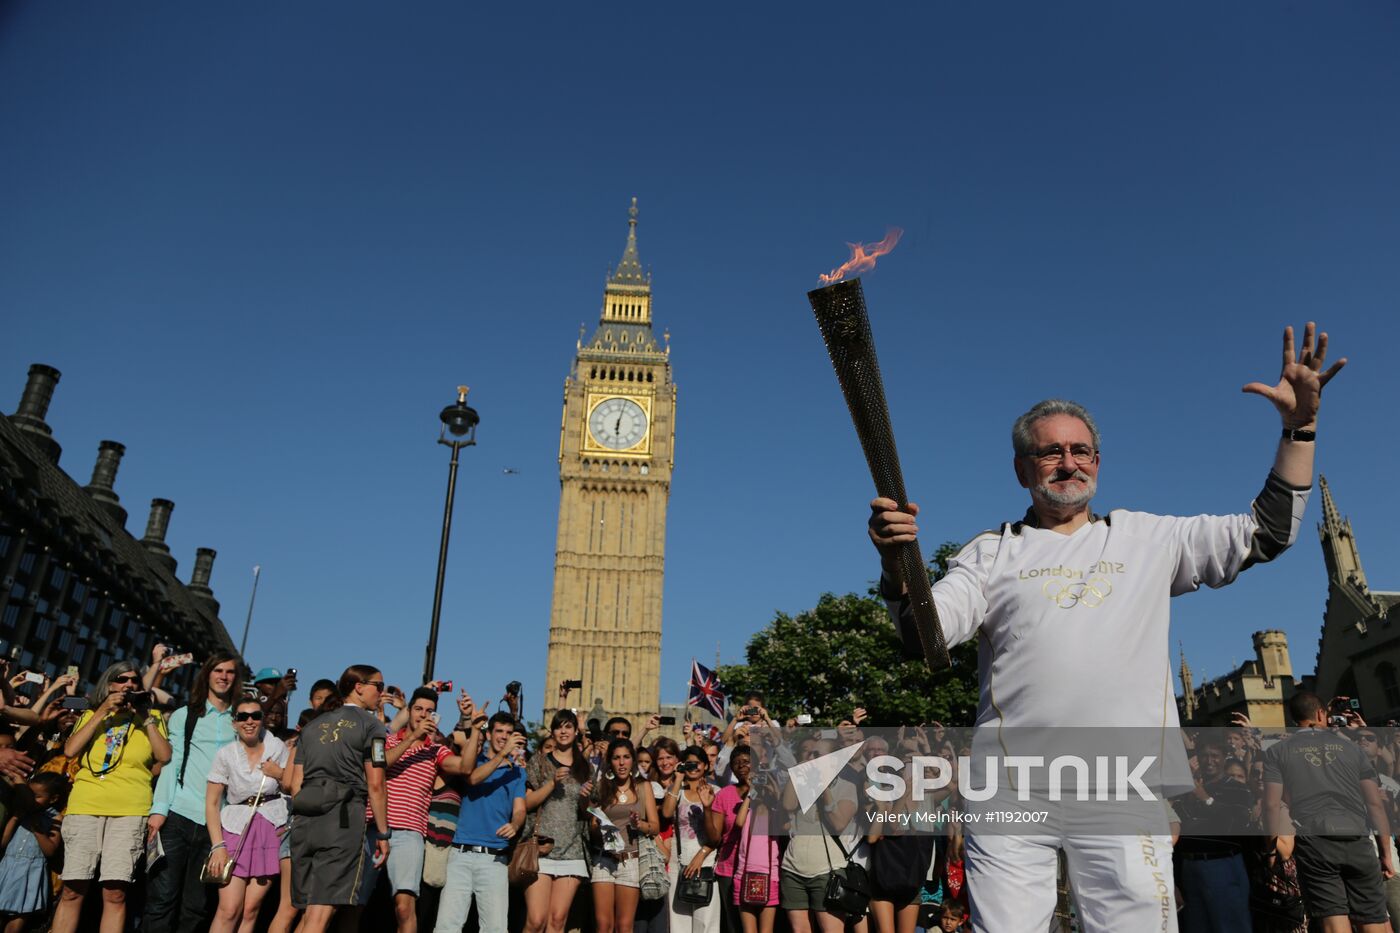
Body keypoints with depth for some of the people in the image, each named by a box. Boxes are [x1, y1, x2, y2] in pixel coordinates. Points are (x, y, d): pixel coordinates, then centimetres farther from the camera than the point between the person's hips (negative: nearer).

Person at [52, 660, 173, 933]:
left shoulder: (151, 717, 16)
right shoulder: (91, 715, 19)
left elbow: (165, 757, 3)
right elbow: (70, 750, 1)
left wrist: (145, 717, 0)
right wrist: (103, 712, -1)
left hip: (130, 809, -1)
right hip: (85, 806, 1)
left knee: (115, 893, -5)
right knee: (72, 890, -2)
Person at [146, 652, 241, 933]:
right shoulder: (184, 715, 10)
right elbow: (170, 762, 2)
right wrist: (159, 808, -8)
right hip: (179, 815, -1)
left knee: (196, 908, 6)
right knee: (163, 898, -4)